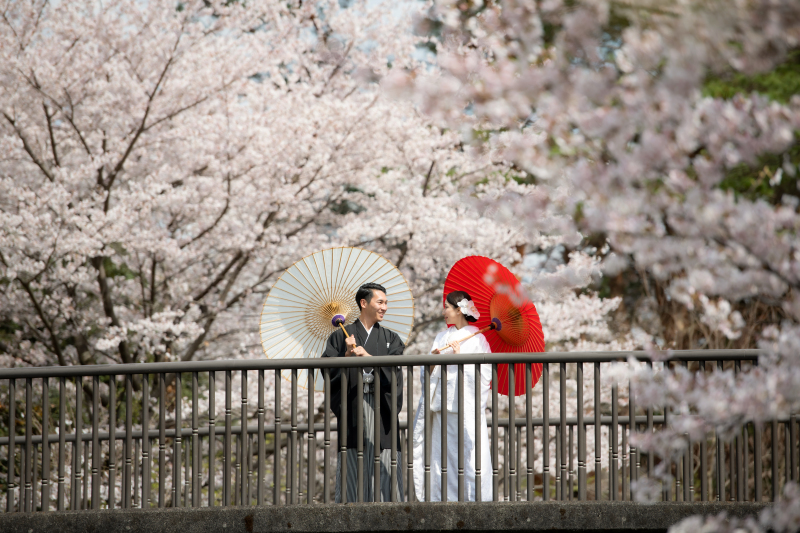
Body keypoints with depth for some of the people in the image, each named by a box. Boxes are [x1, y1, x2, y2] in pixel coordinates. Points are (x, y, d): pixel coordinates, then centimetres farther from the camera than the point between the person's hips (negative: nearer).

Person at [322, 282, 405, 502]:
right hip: (353, 408, -2)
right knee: (352, 465, -6)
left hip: (381, 408, 2)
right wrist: (347, 356, -15)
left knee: (384, 467, -5)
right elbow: (328, 371, 1)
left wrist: (367, 356, -13)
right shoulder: (340, 336, 10)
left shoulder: (391, 339, 15)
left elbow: (394, 370, -1)